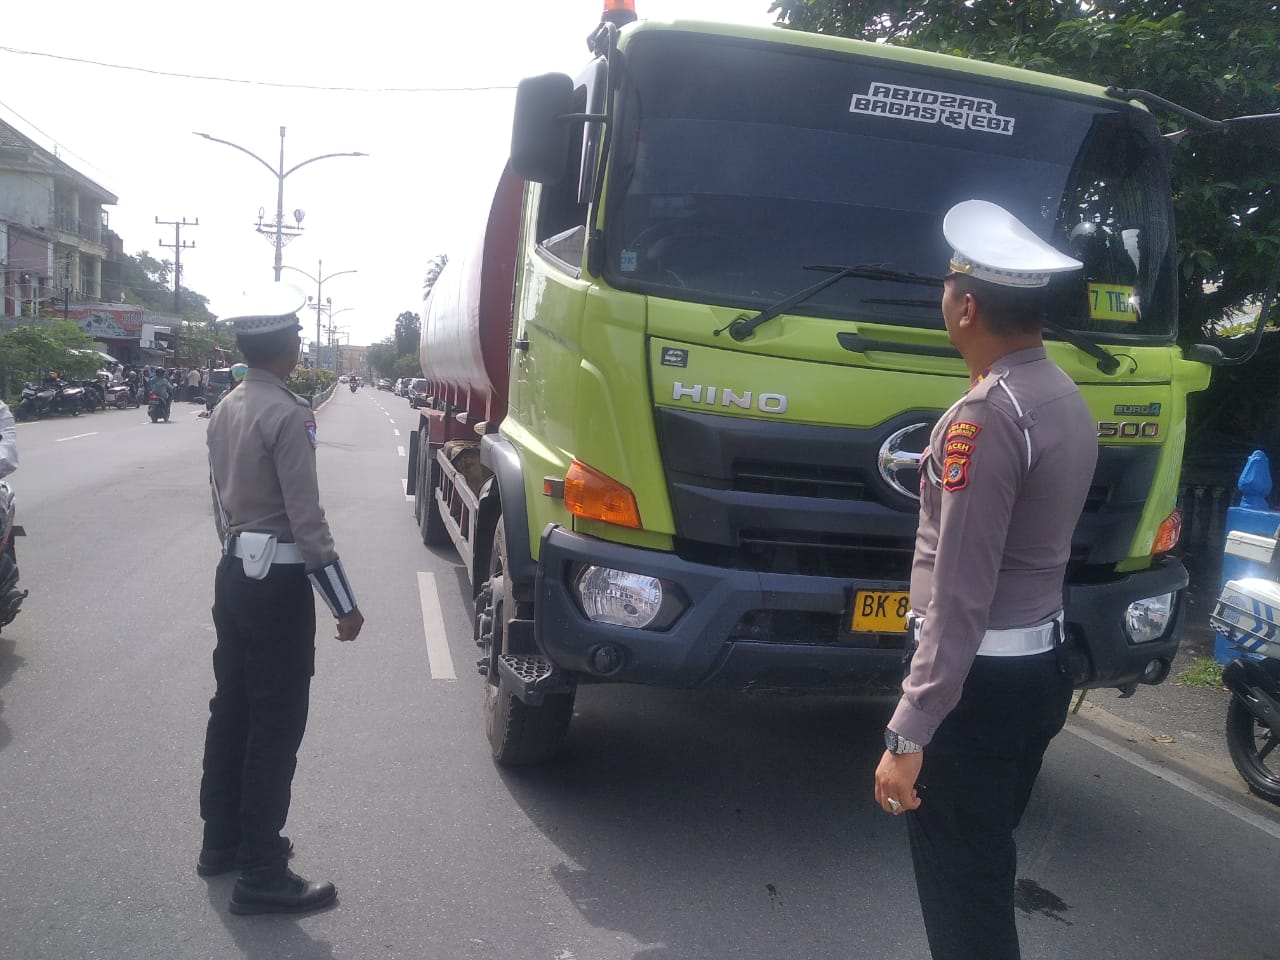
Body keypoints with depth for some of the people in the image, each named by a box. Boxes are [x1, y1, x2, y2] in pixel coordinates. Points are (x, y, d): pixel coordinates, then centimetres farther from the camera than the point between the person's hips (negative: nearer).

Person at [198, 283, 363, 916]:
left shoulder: (225, 409, 8)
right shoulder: (288, 413, -18)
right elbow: (306, 520, -20)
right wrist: (344, 604, -16)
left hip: (233, 573, 9)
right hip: (277, 581, -9)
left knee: (232, 709, 17)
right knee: (275, 726, -2)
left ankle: (221, 842, 30)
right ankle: (261, 877, 6)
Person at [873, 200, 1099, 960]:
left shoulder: (984, 418, -23)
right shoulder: (1069, 400, 7)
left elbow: (959, 594, -26)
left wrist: (909, 733, -23)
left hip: (984, 680, -9)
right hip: (1044, 665, 9)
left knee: (958, 876, 4)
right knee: (987, 860, 23)